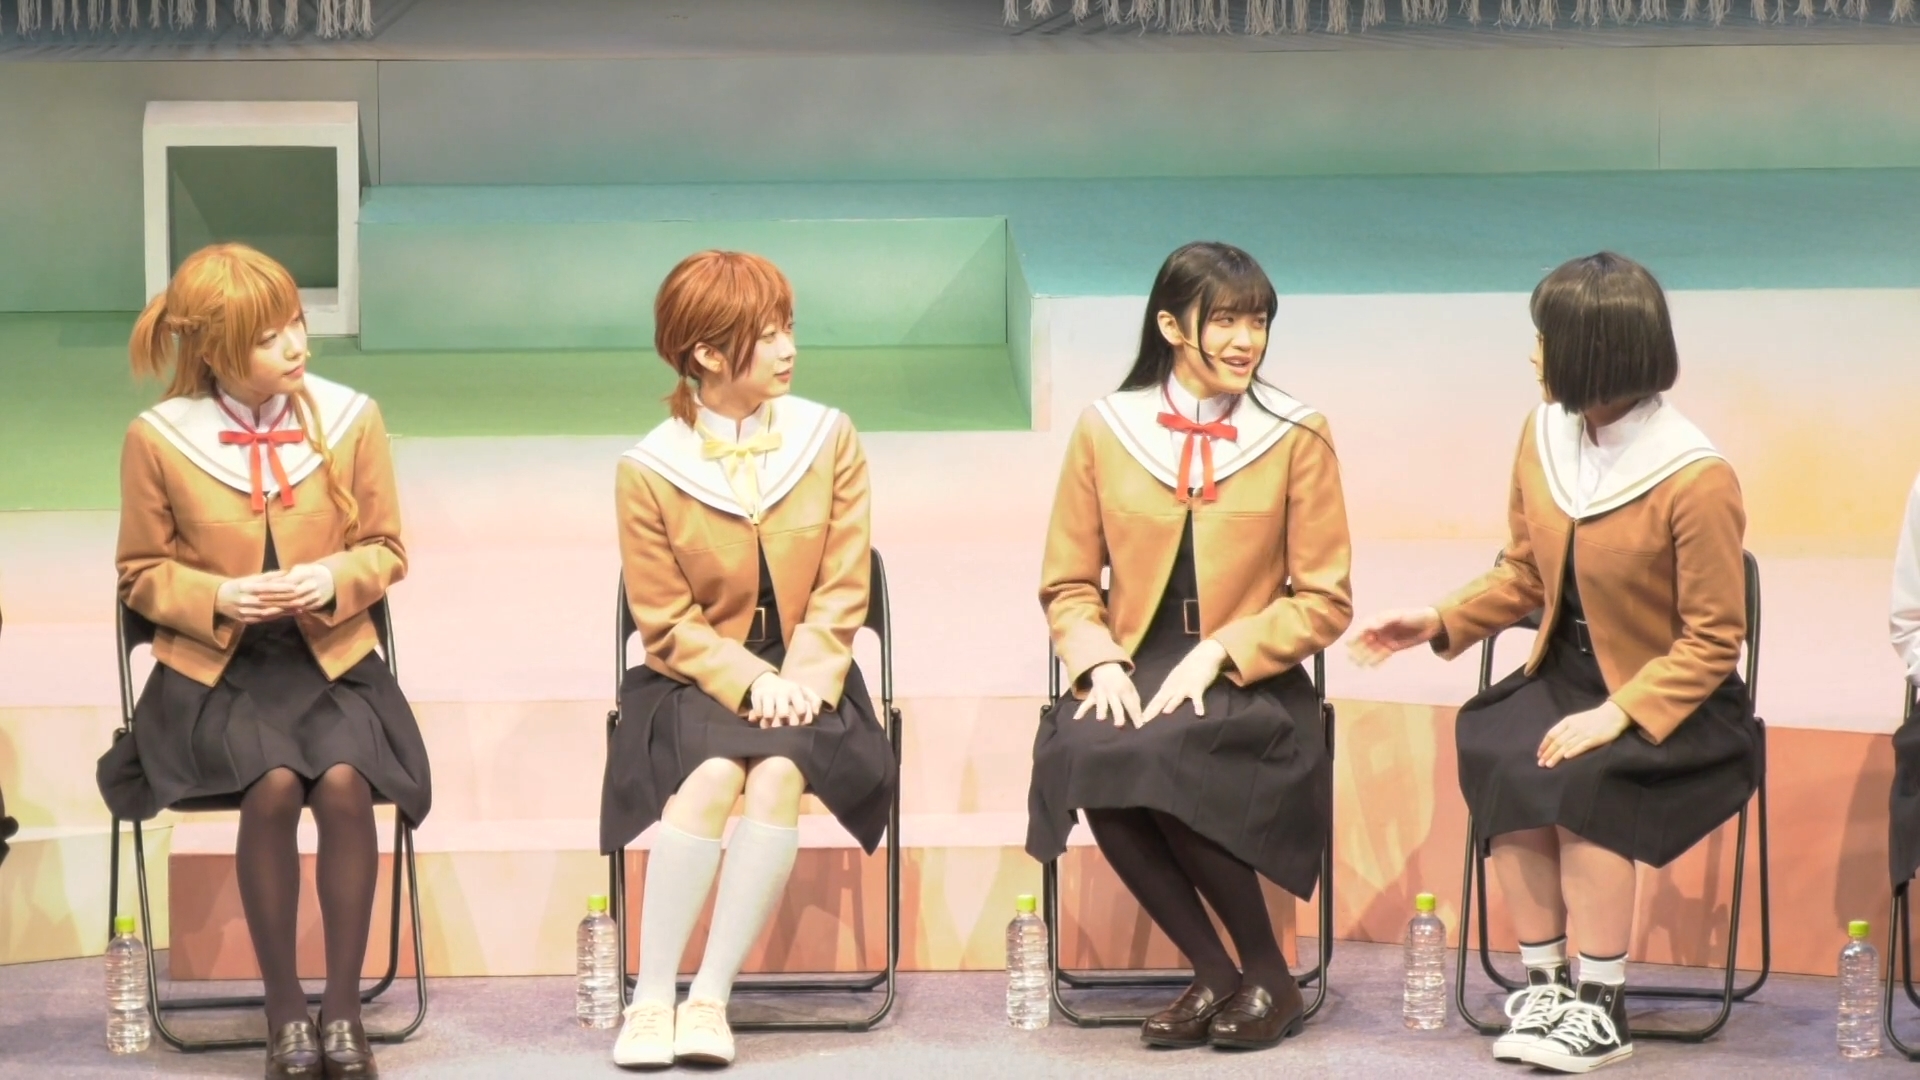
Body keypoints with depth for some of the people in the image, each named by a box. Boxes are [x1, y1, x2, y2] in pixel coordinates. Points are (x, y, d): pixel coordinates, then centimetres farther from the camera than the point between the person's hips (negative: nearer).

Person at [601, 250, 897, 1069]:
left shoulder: (829, 439, 1)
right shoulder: (649, 471, -5)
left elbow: (842, 589, 1)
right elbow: (668, 624, -3)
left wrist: (802, 678, -15)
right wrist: (748, 682, -18)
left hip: (802, 678, 1)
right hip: (700, 677, -1)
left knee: (777, 776, -31)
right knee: (711, 775, -32)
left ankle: (711, 997, -27)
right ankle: (651, 997, -26)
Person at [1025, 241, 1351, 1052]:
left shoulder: (1298, 437, 1)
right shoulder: (1105, 429, 5)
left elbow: (1323, 600, 1)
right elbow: (1068, 584, 11)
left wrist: (1218, 652, -13)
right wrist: (1099, 661, -10)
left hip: (1245, 682, -2)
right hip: (1132, 675, 2)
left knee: (1164, 761, -34)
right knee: (1082, 759, -32)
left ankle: (1268, 978, -12)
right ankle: (1214, 975, -14)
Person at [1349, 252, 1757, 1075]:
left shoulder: (1697, 480, -19)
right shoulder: (1545, 435, -1)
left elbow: (1712, 641, -14)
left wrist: (1620, 714, -24)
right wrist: (1440, 623, -1)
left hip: (1673, 702, -5)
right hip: (1567, 672, 5)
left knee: (1580, 785, -31)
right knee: (1493, 758, -24)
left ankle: (1602, 1007, -17)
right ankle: (1543, 981, -13)